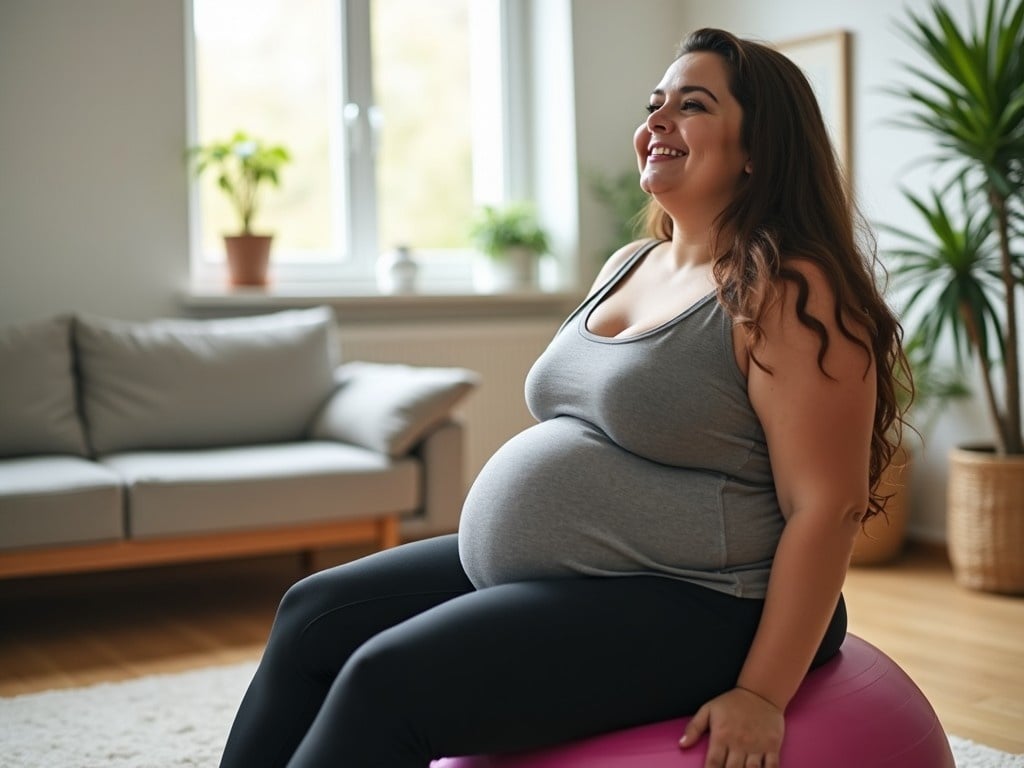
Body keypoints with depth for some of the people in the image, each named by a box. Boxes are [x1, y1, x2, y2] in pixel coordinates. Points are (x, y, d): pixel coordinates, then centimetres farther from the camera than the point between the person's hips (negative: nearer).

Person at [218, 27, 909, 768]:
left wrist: (762, 694, -22)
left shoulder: (787, 292, -16)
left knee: (386, 680, -20)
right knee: (314, 615, 7)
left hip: (680, 610, -9)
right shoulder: (627, 266, 13)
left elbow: (826, 504, -19)